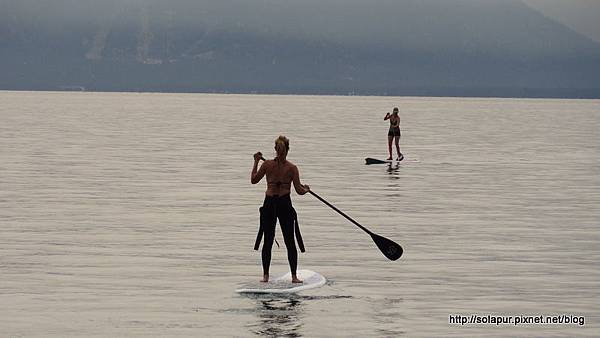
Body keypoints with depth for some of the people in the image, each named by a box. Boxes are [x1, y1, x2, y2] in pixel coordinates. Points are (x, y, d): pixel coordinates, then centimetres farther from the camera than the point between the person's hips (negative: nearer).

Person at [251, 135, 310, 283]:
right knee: (290, 242, 7)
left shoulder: (267, 164, -3)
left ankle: (265, 275, 9)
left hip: (269, 204, 1)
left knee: (268, 241, 10)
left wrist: (256, 162, 17)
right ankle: (294, 276, 6)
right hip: (285, 204, -1)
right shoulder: (292, 168, -5)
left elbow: (253, 180, 9)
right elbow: (299, 191, -4)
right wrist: (306, 189, 18)